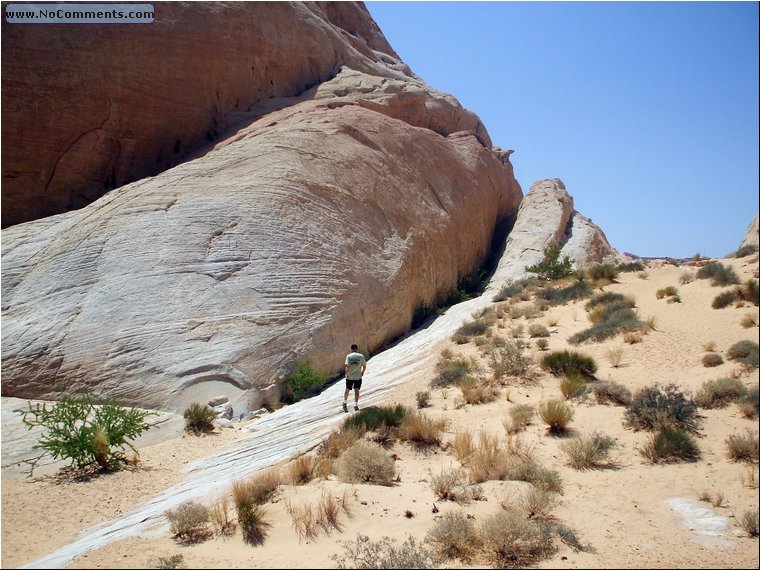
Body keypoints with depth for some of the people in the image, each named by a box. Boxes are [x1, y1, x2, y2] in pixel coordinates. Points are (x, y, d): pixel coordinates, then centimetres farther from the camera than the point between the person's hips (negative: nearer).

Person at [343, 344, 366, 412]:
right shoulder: (361, 356, 0)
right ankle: (356, 405, -5)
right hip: (358, 376, 0)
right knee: (356, 390, 0)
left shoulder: (348, 356, -4)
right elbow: (364, 366, 2)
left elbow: (347, 366, -15)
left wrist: (346, 374, -10)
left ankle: (345, 403, 23)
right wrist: (362, 372, 16)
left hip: (349, 376, 0)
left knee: (347, 390, 15)